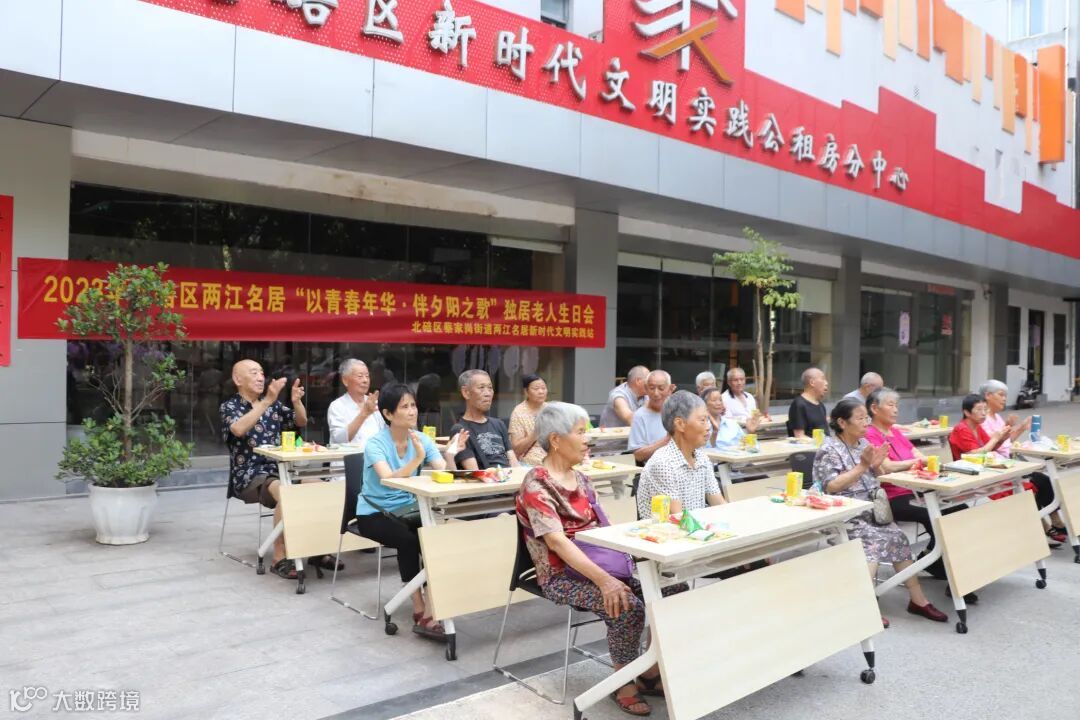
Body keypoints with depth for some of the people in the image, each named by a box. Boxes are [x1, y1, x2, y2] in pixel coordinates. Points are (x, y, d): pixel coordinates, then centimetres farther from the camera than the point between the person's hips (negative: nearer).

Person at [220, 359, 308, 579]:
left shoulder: (273, 405, 16)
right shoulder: (229, 406, 0)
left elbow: (301, 422, 15)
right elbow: (239, 429, -22)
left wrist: (297, 402, -6)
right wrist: (267, 400, -29)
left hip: (278, 470, 5)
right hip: (249, 475, -5)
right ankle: (279, 558, -26)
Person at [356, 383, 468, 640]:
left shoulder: (422, 439, -3)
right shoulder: (376, 443, -16)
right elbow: (389, 479, -32)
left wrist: (450, 454, -31)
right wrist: (417, 459, -46)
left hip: (406, 509, 4)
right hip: (374, 513, -4)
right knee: (408, 541, -32)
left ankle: (430, 609, -18)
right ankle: (421, 610, -19)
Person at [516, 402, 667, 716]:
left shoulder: (581, 480, 11)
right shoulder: (536, 486, -15)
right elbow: (557, 541, -24)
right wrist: (604, 580, -31)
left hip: (599, 562, 8)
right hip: (563, 576, -7)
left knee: (668, 588, -10)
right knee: (628, 605, -28)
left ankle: (651, 671, 6)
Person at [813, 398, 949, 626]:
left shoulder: (863, 444, 11)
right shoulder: (829, 450, -10)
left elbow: (872, 481, 18)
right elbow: (831, 487, -21)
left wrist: (876, 466, -5)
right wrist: (862, 466, -21)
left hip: (870, 512, 7)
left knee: (897, 538, -12)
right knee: (873, 541, -27)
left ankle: (917, 599, -5)